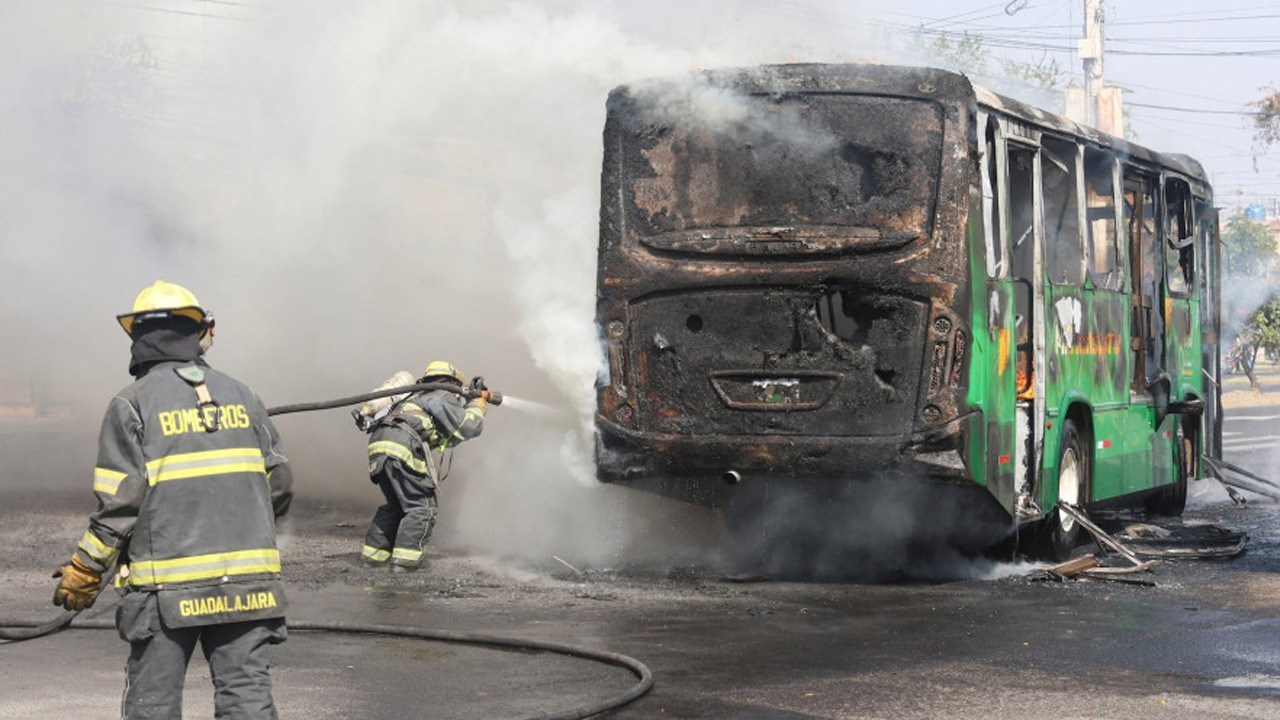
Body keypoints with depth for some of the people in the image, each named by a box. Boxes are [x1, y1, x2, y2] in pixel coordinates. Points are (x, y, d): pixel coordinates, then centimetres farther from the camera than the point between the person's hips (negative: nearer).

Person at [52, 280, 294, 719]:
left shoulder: (133, 404, -4)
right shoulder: (238, 394, 9)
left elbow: (120, 502, -9)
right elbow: (279, 483, 10)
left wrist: (84, 571, 1)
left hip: (166, 587, -3)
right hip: (246, 583, 3)